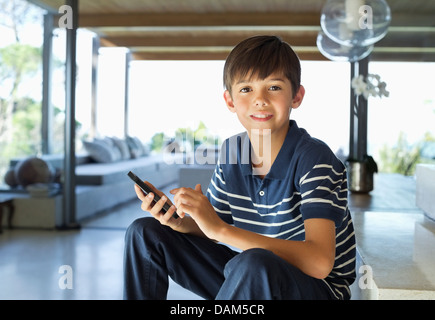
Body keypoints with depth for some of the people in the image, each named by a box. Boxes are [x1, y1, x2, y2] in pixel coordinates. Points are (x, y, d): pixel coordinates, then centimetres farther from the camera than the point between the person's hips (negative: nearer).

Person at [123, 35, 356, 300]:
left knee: (253, 264, -41)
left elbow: (319, 262, -33)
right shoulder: (232, 151, -2)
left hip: (317, 286, -5)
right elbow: (210, 231, 8)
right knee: (146, 233, 1)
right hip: (250, 279, 6)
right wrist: (180, 222, -17)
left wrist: (221, 228, -32)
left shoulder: (313, 158, -22)